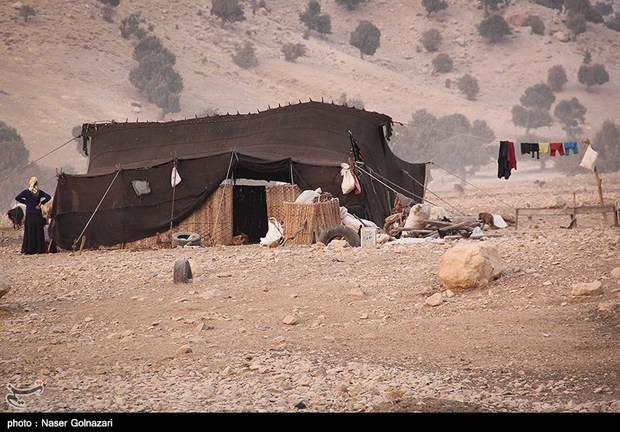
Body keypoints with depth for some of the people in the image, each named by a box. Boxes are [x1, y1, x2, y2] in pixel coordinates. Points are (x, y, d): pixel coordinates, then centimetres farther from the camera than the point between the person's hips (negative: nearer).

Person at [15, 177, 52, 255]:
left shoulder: (26, 192, -3)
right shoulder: (39, 192, -2)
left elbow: (17, 198, -9)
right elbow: (48, 197, -10)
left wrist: (25, 202, 1)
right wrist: (41, 203, -3)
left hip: (29, 215, 0)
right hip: (37, 215, 0)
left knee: (29, 233, 4)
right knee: (38, 233, 5)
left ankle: (28, 250, 2)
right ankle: (39, 249, 4)